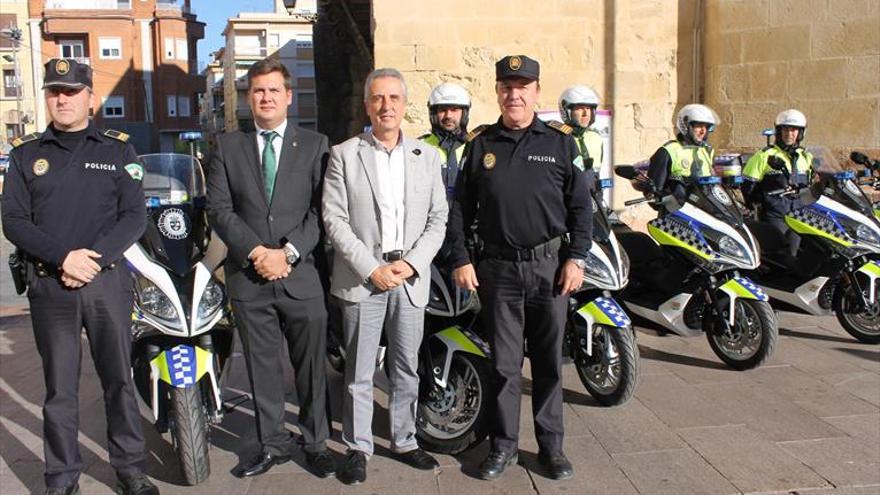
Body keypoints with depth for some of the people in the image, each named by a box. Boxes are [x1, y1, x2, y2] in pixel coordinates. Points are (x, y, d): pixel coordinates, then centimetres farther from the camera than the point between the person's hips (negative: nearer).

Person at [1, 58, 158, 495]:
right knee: (60, 388, 7)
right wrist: (64, 258, -14)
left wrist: (94, 260, -13)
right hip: (49, 285, 1)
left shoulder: (118, 150, 8)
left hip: (108, 280, 0)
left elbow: (135, 216, 0)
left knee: (119, 380, 6)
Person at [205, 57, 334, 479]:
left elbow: (320, 209, -2)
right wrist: (255, 251, -11)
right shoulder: (228, 146, 10)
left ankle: (315, 443, 20)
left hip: (301, 273, -1)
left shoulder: (314, 144, 6)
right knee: (262, 367, 11)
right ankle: (272, 444, 25)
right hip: (248, 276, 2)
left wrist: (289, 252, -13)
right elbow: (218, 207, 1)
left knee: (311, 366, 6)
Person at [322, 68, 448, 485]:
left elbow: (437, 219, 6)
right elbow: (335, 220, -5)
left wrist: (411, 264, -8)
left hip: (411, 278, 2)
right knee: (358, 373, 4)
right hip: (361, 277, -2)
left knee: (407, 370, 12)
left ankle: (404, 441, 26)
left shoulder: (426, 156, 9)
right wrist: (372, 269, -13)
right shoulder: (343, 155, 2)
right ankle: (357, 448, 17)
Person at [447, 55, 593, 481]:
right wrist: (461, 260, 0)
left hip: (550, 266, 0)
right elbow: (461, 207, 7)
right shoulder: (479, 143, 7)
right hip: (497, 267, 1)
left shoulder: (561, 141, 4)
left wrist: (576, 258, -4)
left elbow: (581, 206, 4)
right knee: (504, 363, 8)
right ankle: (503, 445, 21)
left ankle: (551, 445, 23)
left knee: (549, 362, 9)